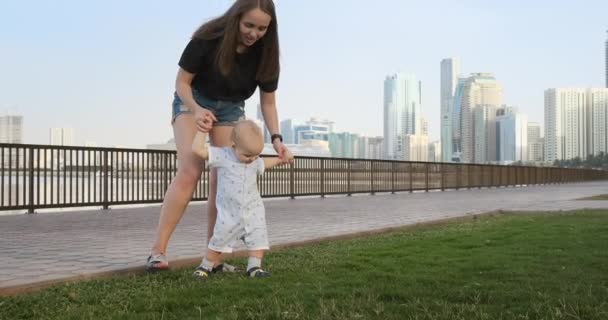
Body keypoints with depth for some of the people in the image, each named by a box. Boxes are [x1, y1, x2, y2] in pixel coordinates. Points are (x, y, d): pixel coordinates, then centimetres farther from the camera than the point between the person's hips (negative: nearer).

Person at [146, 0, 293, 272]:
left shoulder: (265, 53, -17)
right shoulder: (208, 38, -27)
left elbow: (267, 102, -6)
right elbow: (182, 82, -17)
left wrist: (276, 138, -19)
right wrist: (196, 109, -36)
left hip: (230, 108, 4)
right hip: (193, 100, -3)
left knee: (221, 180, -5)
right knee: (189, 172, -20)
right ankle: (157, 252, -21)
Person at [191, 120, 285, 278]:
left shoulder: (255, 161, 1)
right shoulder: (222, 156, -16)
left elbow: (264, 163, 27)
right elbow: (197, 149, -23)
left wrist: (279, 159, 20)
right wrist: (203, 129, -20)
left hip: (253, 212, 4)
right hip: (229, 214, -4)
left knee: (258, 239, -1)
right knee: (218, 242, 6)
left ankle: (254, 267, 8)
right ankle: (206, 266, 23)